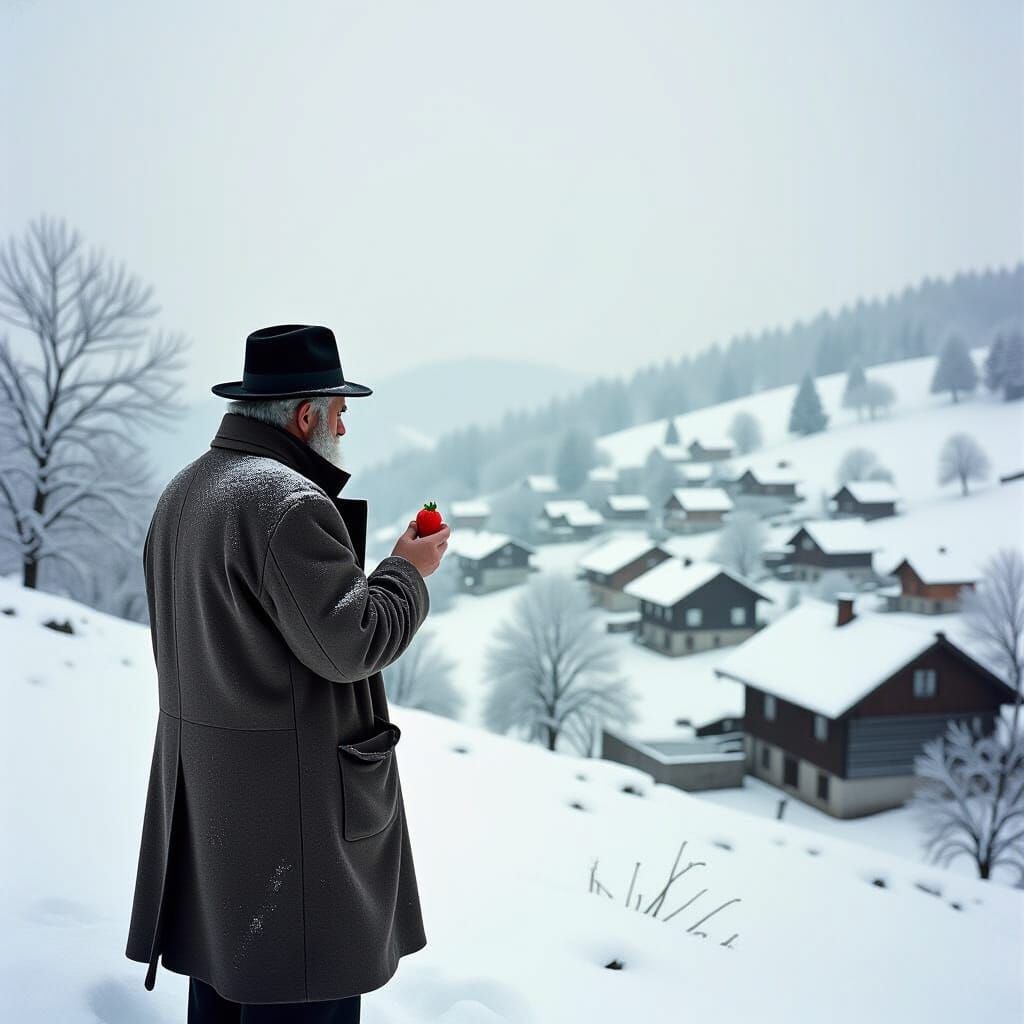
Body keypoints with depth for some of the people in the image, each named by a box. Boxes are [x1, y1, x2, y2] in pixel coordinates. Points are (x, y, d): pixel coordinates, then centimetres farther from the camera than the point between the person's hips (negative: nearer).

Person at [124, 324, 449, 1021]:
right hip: (288, 794, -10)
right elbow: (351, 643, -20)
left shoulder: (183, 492, 11)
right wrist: (410, 570, -6)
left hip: (204, 789, 10)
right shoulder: (290, 501, -20)